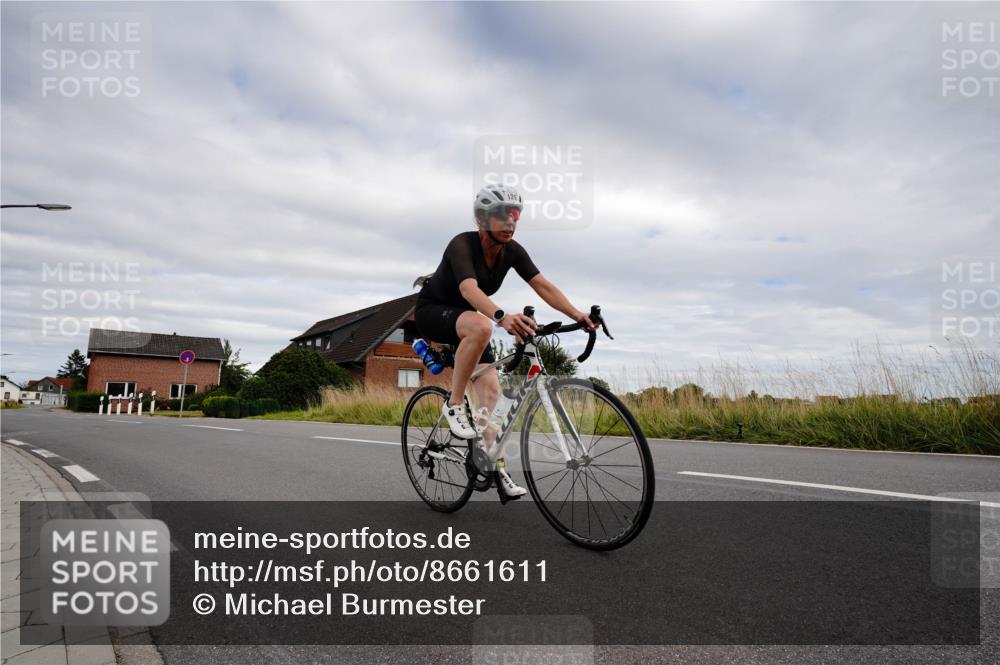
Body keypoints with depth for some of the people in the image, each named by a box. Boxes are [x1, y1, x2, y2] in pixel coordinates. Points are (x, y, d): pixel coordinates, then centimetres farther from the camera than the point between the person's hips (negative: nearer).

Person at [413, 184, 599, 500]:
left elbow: (543, 286, -17)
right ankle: (454, 403, -23)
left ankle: (494, 465, 2)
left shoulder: (512, 250, -10)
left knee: (490, 388, -6)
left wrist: (577, 315, -32)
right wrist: (503, 316, -65)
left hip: (463, 317, 7)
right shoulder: (462, 245, -29)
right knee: (481, 326, -39)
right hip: (432, 312, -6)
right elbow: (469, 288, -47)